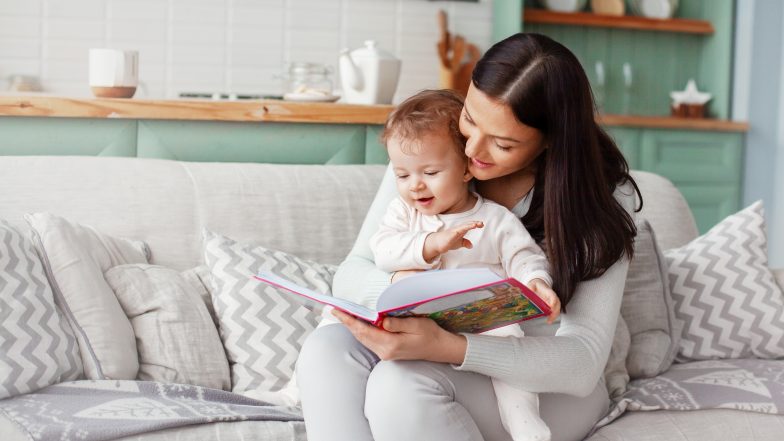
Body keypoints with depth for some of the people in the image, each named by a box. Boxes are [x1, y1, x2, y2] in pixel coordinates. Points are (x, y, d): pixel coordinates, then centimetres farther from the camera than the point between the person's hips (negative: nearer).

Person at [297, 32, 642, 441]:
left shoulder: (604, 196, -15)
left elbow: (583, 362, -22)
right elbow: (351, 273, -3)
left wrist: (448, 347, -39)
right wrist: (395, 286, -30)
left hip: (550, 386, -4)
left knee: (403, 379, -33)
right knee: (327, 349, -27)